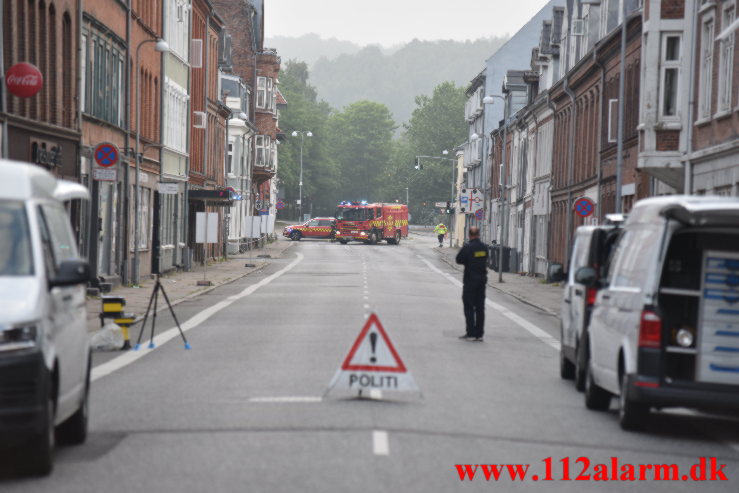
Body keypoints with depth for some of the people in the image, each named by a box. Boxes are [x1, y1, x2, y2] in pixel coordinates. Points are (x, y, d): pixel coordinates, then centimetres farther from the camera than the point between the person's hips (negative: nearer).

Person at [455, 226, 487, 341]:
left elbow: (459, 260, -8)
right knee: (480, 307, 10)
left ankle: (471, 333, -1)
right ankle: (479, 334, 11)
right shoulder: (484, 247, 1)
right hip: (482, 279, 5)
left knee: (469, 307, 2)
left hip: (470, 280, -5)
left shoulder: (467, 247, -15)